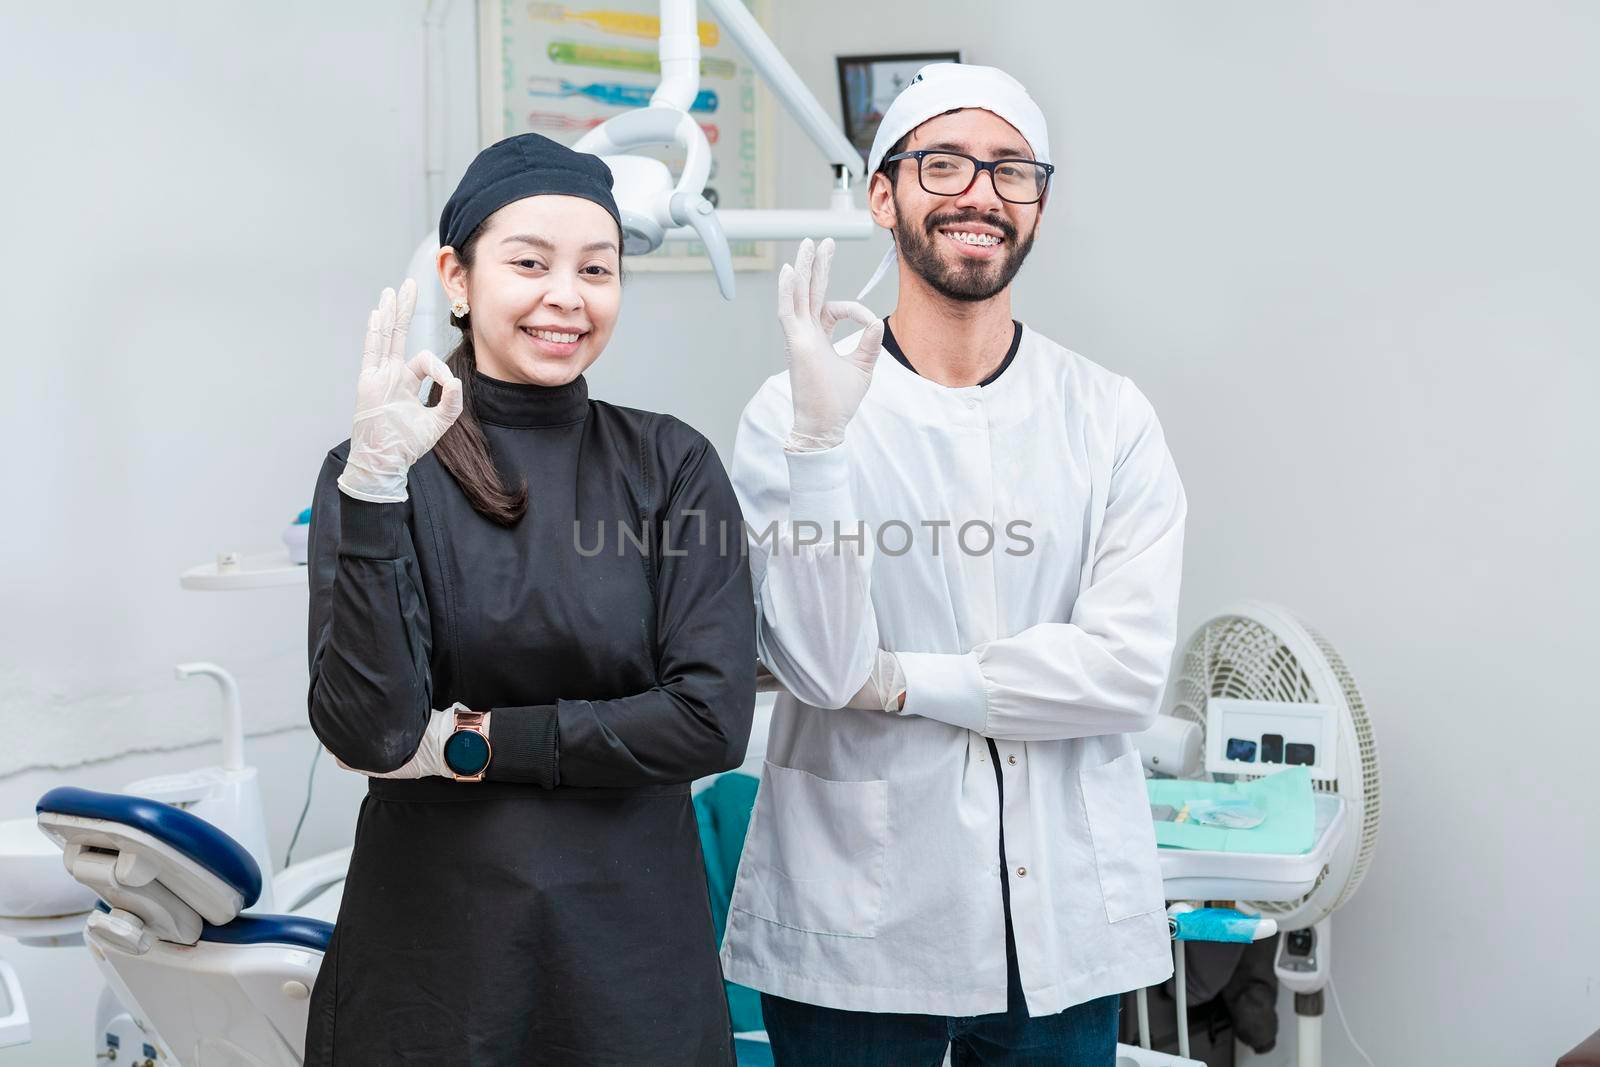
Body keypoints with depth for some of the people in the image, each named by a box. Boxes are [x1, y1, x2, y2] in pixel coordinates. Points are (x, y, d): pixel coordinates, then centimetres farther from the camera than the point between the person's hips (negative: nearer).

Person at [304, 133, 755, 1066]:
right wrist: (375, 488, -24)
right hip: (430, 946, -1)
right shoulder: (380, 469, -5)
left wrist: (472, 742, -12)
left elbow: (715, 719, -10)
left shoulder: (673, 464, -2)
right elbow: (366, 731, -16)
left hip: (632, 937, 1)